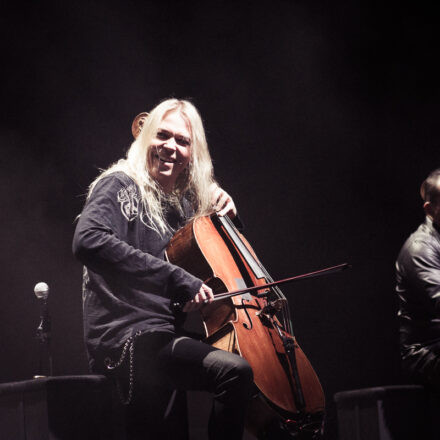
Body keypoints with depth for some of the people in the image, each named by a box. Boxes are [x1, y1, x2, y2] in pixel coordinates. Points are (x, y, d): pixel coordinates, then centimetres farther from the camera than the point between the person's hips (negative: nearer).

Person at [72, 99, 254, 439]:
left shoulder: (184, 202, 17)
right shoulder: (121, 186, -5)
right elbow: (88, 240, -27)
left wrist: (226, 216, 9)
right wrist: (177, 280, -30)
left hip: (165, 337, 9)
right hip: (126, 336, -9)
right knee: (235, 370, -26)